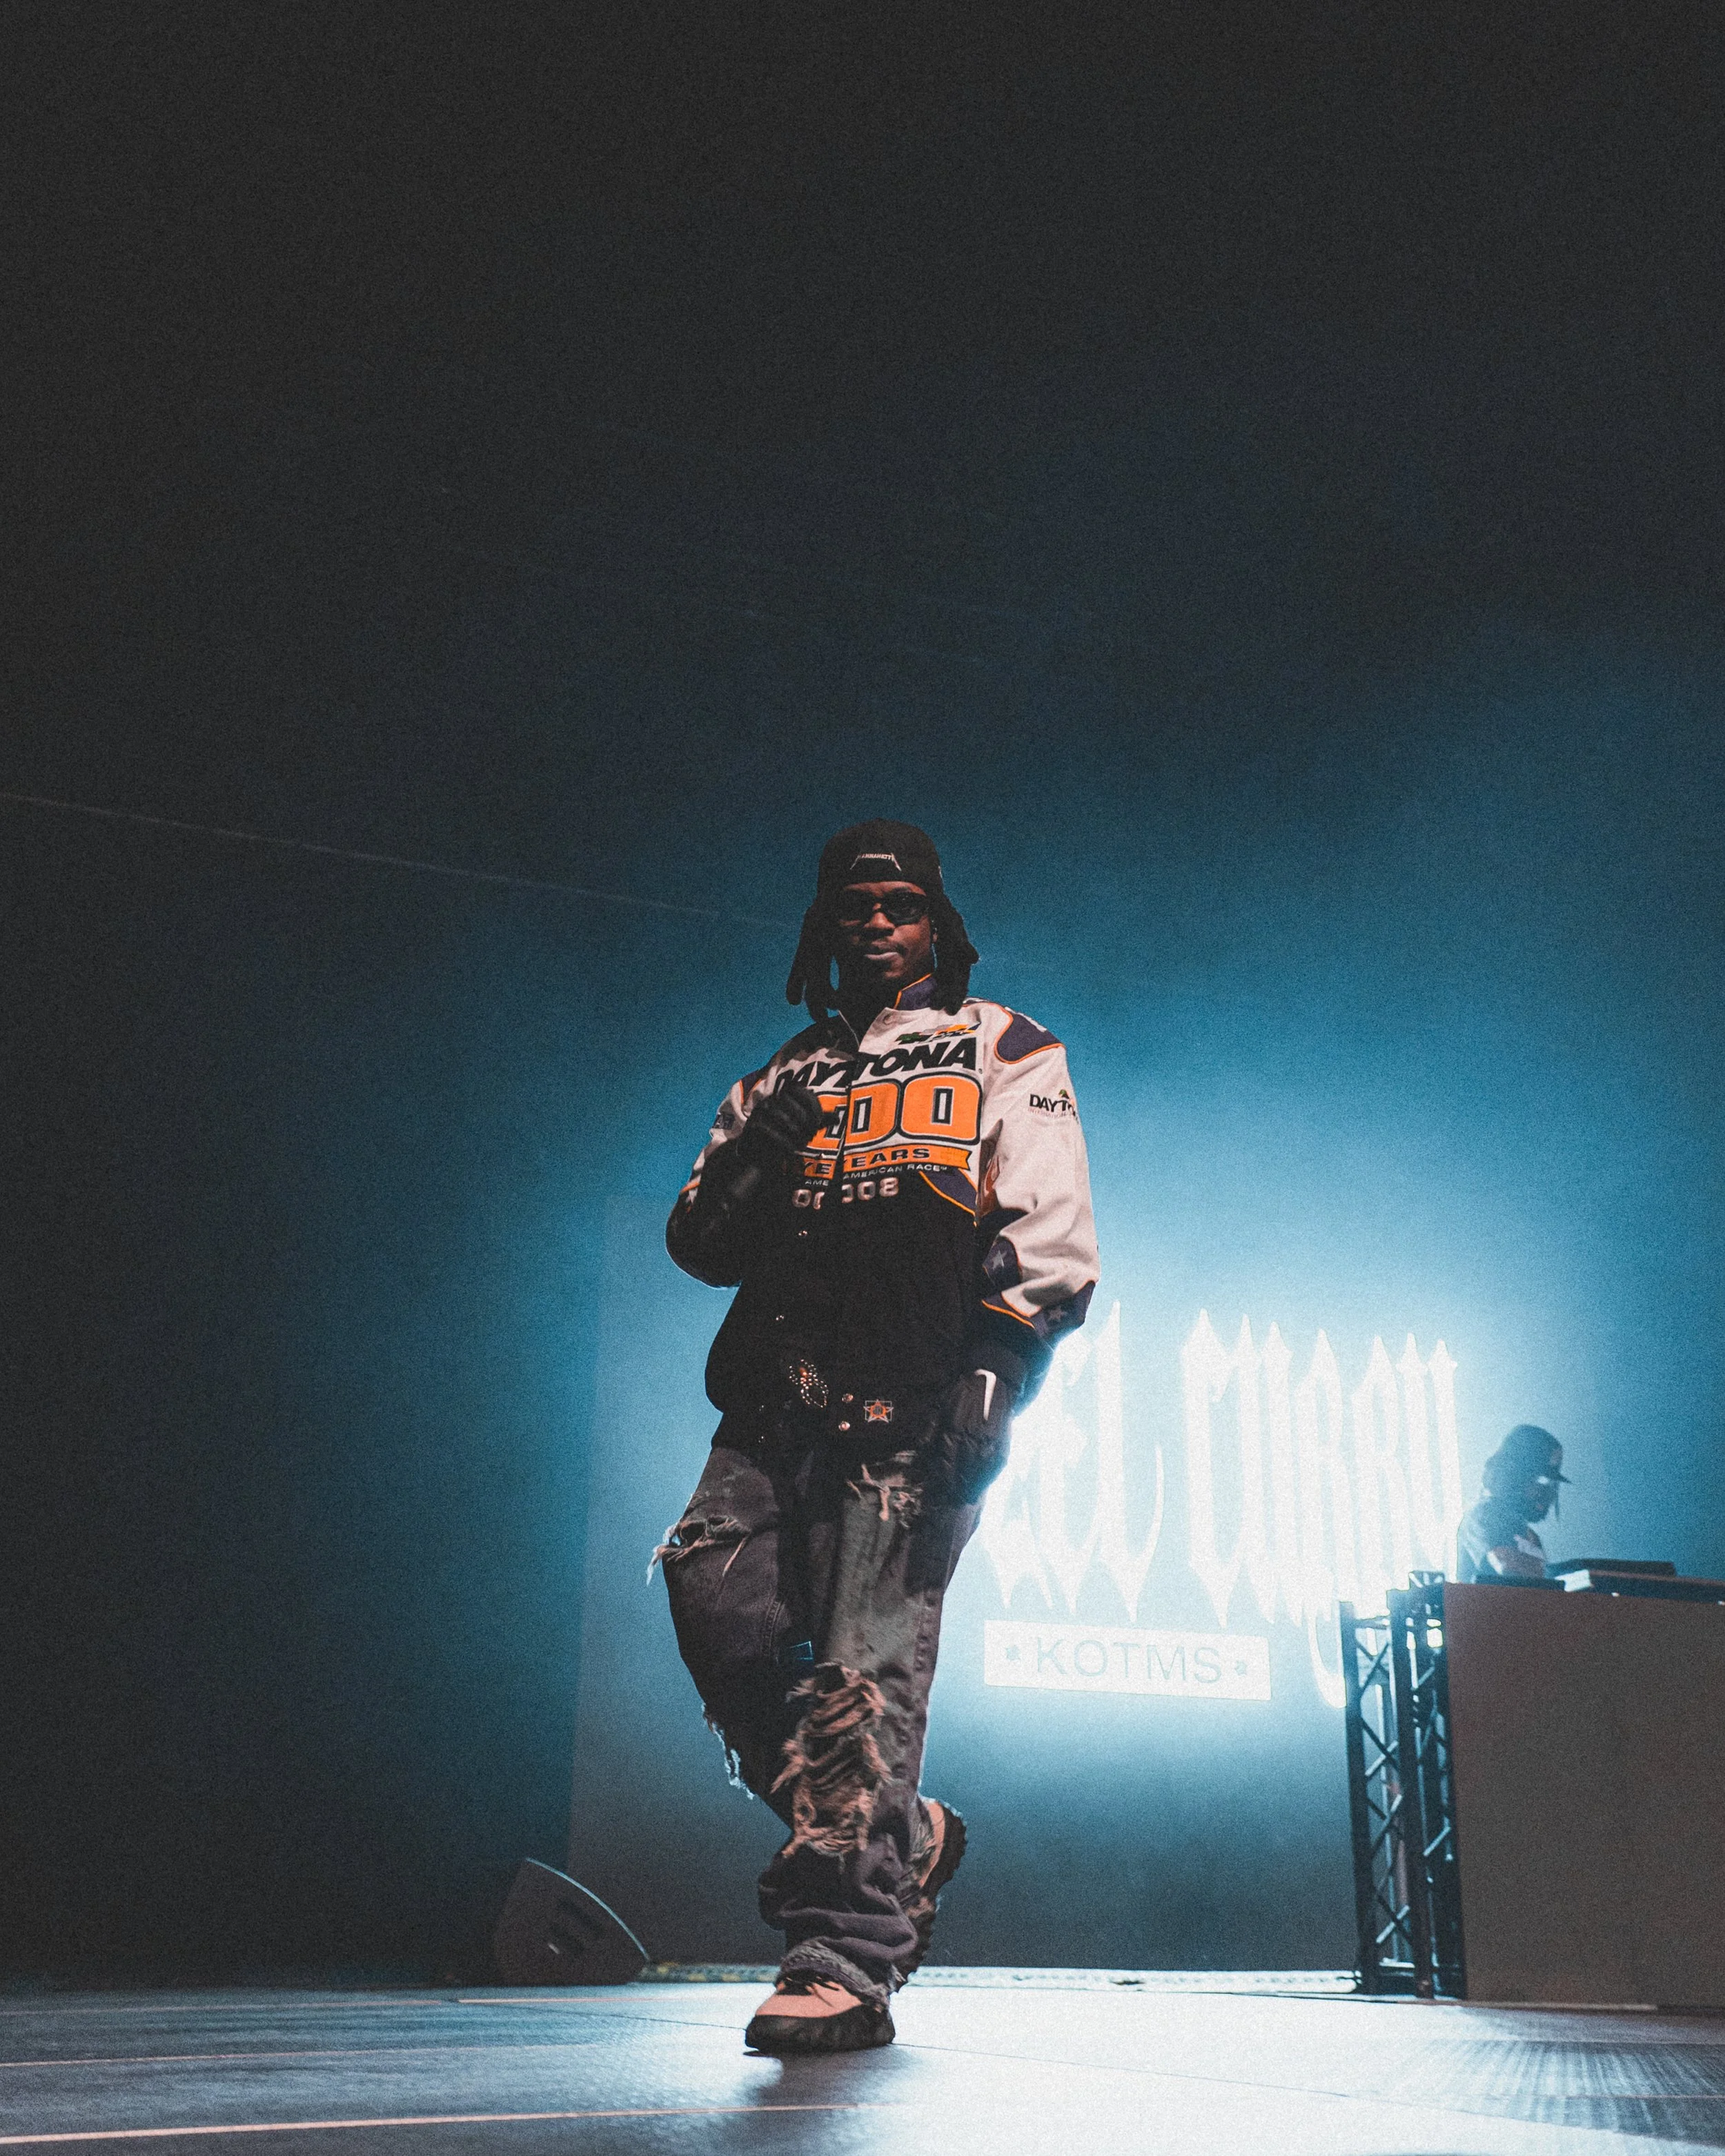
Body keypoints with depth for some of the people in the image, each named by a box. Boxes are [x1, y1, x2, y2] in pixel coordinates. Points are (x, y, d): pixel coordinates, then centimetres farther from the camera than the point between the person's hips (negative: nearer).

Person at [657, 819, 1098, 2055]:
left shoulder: (1004, 1054, 14)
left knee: (864, 1660, -14)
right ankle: (900, 1834, 1)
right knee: (716, 1583, -16)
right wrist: (751, 1160, 1)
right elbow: (702, 1245, 22)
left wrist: (988, 1383, -12)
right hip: (785, 1396, 5)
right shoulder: (791, 1078, 28)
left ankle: (848, 1957, -10)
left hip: (914, 1402, -4)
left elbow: (1052, 1240, 2)